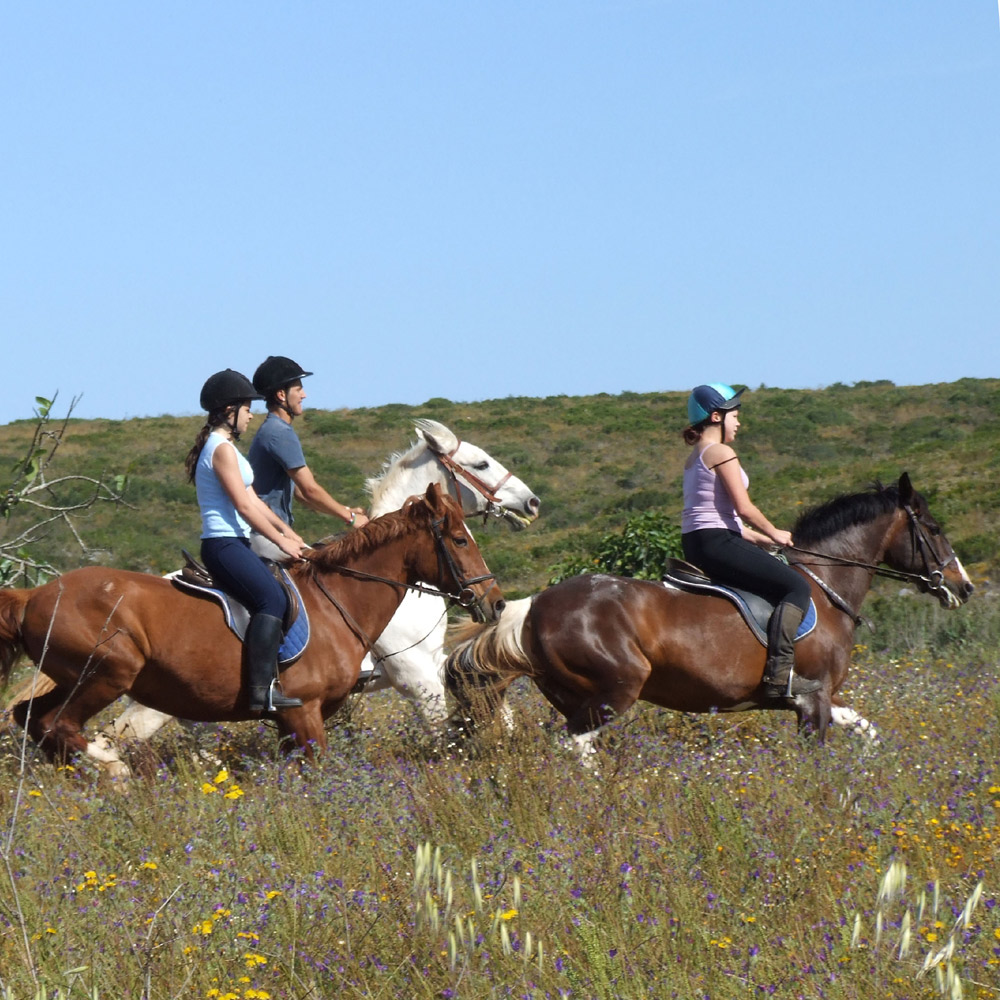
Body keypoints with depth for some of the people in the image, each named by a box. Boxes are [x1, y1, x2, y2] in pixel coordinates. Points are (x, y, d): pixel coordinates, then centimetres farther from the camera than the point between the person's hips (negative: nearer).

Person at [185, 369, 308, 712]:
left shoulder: (223, 446, 20)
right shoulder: (222, 449, -13)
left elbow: (253, 500, 22)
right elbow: (244, 506, -16)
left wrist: (287, 532, 17)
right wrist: (282, 541, -11)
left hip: (234, 545, 11)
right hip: (224, 544, -11)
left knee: (277, 595, 14)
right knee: (272, 599, -24)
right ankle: (262, 690, -32)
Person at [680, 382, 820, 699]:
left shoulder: (695, 457, 20)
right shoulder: (722, 453, -10)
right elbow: (743, 508, -16)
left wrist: (760, 538, 21)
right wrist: (774, 534, 0)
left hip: (695, 545, 11)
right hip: (718, 544, -11)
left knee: (784, 579, 27)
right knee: (796, 587, -13)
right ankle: (779, 672, -26)